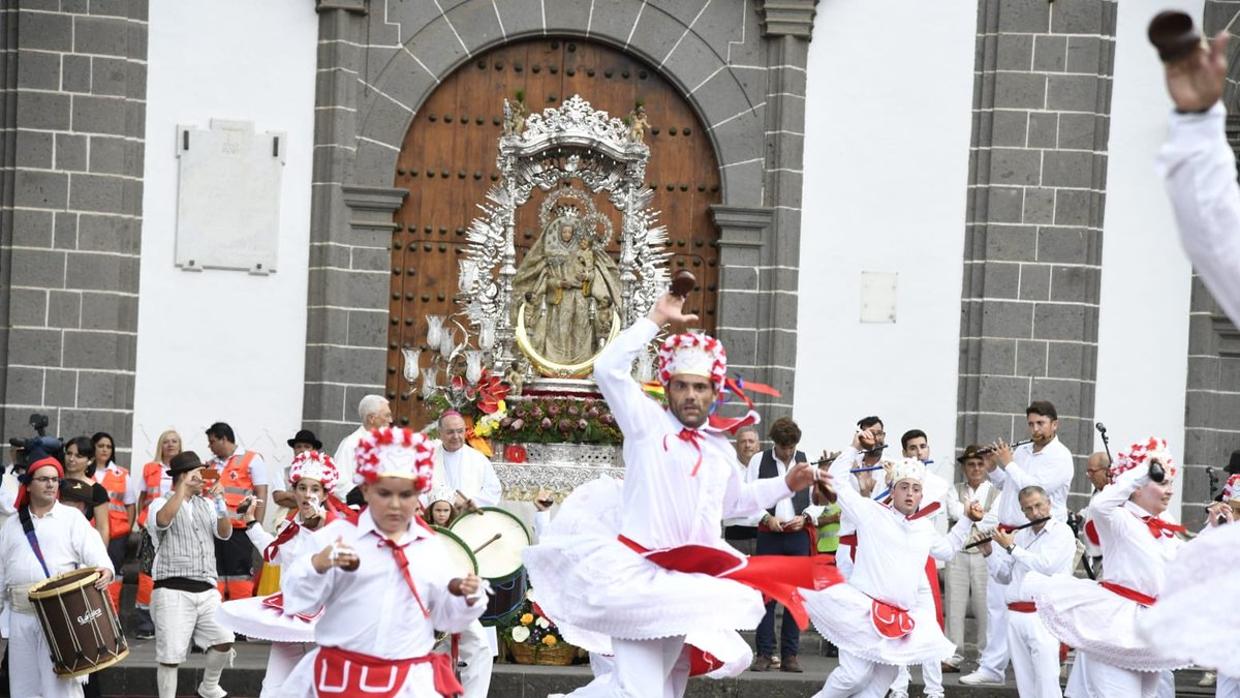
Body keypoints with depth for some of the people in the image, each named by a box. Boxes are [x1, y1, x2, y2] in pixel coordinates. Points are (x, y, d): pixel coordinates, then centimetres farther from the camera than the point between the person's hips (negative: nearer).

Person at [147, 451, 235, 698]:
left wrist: (221, 504, -8)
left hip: (207, 590, 5)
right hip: (173, 591, -5)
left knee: (224, 641, 3)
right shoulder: (161, 503, 1)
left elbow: (224, 534, 7)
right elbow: (163, 520, -23)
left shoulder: (206, 504, 16)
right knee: (171, 655, -5)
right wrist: (184, 485, -19)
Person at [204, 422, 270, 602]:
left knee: (240, 580, -5)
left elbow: (261, 494, -3)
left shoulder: (251, 460, 2)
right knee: (216, 578, 7)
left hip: (239, 532, -6)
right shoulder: (212, 465, 18)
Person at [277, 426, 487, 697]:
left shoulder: (432, 547, 7)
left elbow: (446, 618, 11)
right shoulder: (338, 534, -1)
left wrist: (468, 599, -8)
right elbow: (299, 600, -5)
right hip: (339, 675, -1)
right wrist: (318, 565, -22)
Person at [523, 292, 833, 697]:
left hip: (690, 584, 7)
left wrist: (786, 485, 24)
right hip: (638, 574, -7)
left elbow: (734, 502, 34)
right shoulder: (647, 423, 0)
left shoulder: (721, 448, 17)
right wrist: (657, 319, -10)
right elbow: (608, 369, -13)